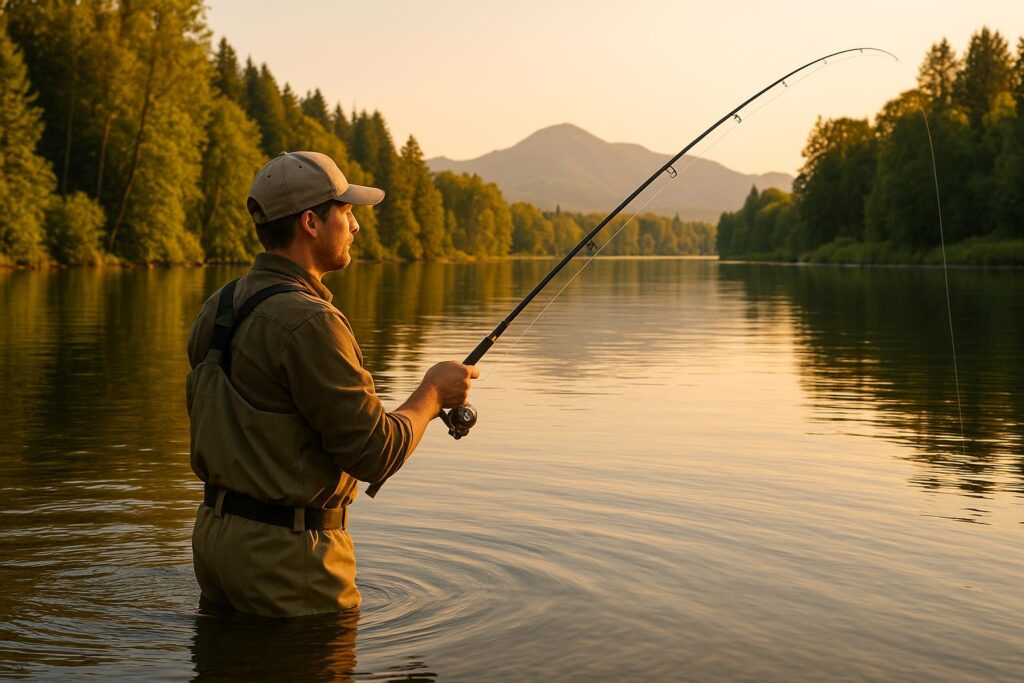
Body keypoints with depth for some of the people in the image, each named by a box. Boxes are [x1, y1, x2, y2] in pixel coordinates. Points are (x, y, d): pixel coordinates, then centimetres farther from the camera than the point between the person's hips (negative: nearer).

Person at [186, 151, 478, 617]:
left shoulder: (217, 308, 8)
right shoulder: (308, 324, -21)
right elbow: (375, 453, -20)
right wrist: (433, 393, -4)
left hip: (215, 533, 9)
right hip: (286, 549, -9)